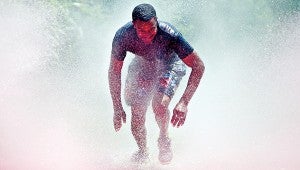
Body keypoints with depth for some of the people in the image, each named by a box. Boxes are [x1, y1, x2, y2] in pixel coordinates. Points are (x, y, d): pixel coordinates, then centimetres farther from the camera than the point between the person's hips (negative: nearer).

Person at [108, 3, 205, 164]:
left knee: (160, 105, -27)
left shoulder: (169, 34, -38)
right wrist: (117, 107, -15)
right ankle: (143, 151, 29)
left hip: (169, 64, -2)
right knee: (137, 120, -3)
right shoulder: (123, 36, -31)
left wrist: (184, 102, -37)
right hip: (143, 65, 2)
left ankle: (164, 139, 5)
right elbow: (114, 71, -15)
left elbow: (198, 66, -30)